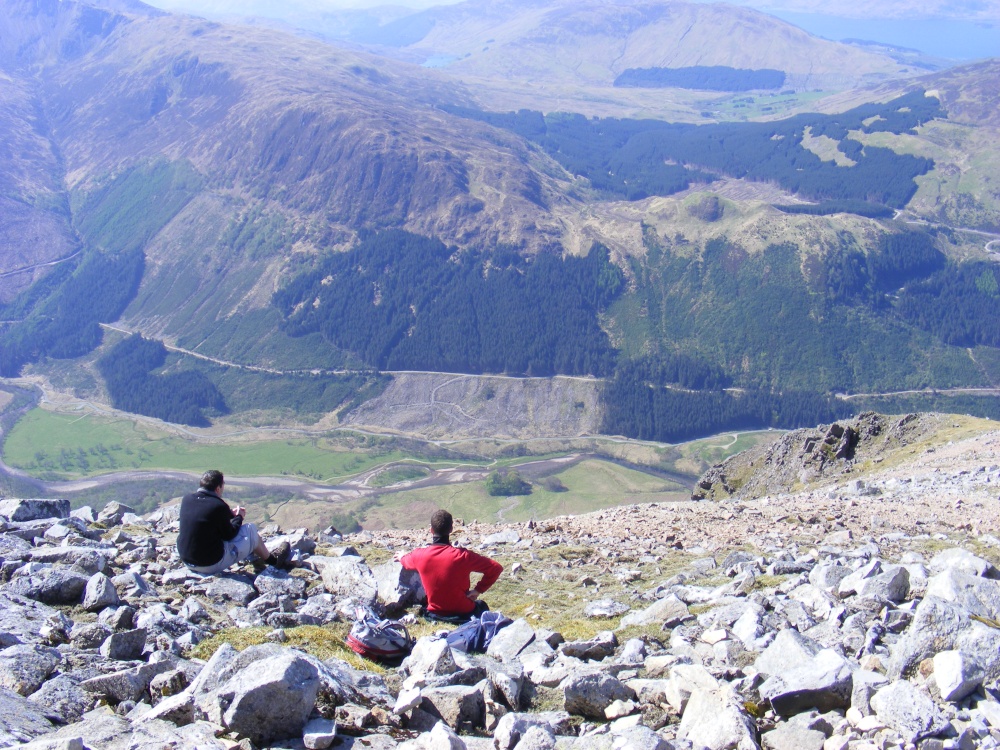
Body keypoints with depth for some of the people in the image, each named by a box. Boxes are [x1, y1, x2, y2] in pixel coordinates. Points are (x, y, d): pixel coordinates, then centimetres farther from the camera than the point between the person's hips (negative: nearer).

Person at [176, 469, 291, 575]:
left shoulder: (186, 499, -3)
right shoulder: (218, 506, -23)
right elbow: (229, 535, -9)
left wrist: (230, 513, 18)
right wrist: (239, 517, 9)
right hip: (212, 564, -7)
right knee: (250, 529, 7)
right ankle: (272, 560, 30)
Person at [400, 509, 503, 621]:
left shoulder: (419, 555, -14)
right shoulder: (463, 555, -23)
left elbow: (404, 561, 12)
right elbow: (496, 568, -18)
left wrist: (401, 556, 36)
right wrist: (478, 590, -6)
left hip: (435, 615, 3)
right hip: (464, 614, -3)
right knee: (480, 605, 32)